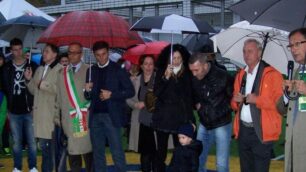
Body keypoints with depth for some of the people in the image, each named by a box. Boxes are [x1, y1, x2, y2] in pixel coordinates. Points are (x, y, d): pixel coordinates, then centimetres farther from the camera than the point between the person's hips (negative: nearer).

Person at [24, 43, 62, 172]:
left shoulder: (60, 69, -8)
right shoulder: (39, 70, 17)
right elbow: (34, 91, 20)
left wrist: (43, 84, -12)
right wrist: (29, 80, 3)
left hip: (53, 113, -7)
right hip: (41, 113, 7)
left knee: (55, 145, -3)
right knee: (43, 145, 13)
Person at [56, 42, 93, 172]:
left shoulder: (88, 70, 1)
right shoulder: (62, 73, 13)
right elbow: (59, 95, 12)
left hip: (85, 116, -3)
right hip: (68, 118, 3)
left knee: (87, 146, 0)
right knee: (72, 148, 6)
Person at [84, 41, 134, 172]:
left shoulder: (118, 69, -2)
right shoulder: (91, 71, 11)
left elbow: (130, 91, -5)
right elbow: (89, 97, 15)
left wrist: (111, 95, -15)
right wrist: (88, 91, -8)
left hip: (111, 116, -4)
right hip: (95, 116, 4)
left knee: (117, 152, -3)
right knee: (98, 153, 10)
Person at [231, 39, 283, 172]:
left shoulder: (272, 74, -8)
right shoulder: (241, 75, 14)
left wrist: (257, 100, -20)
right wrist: (236, 100, -2)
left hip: (261, 132, -6)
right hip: (243, 130, 7)